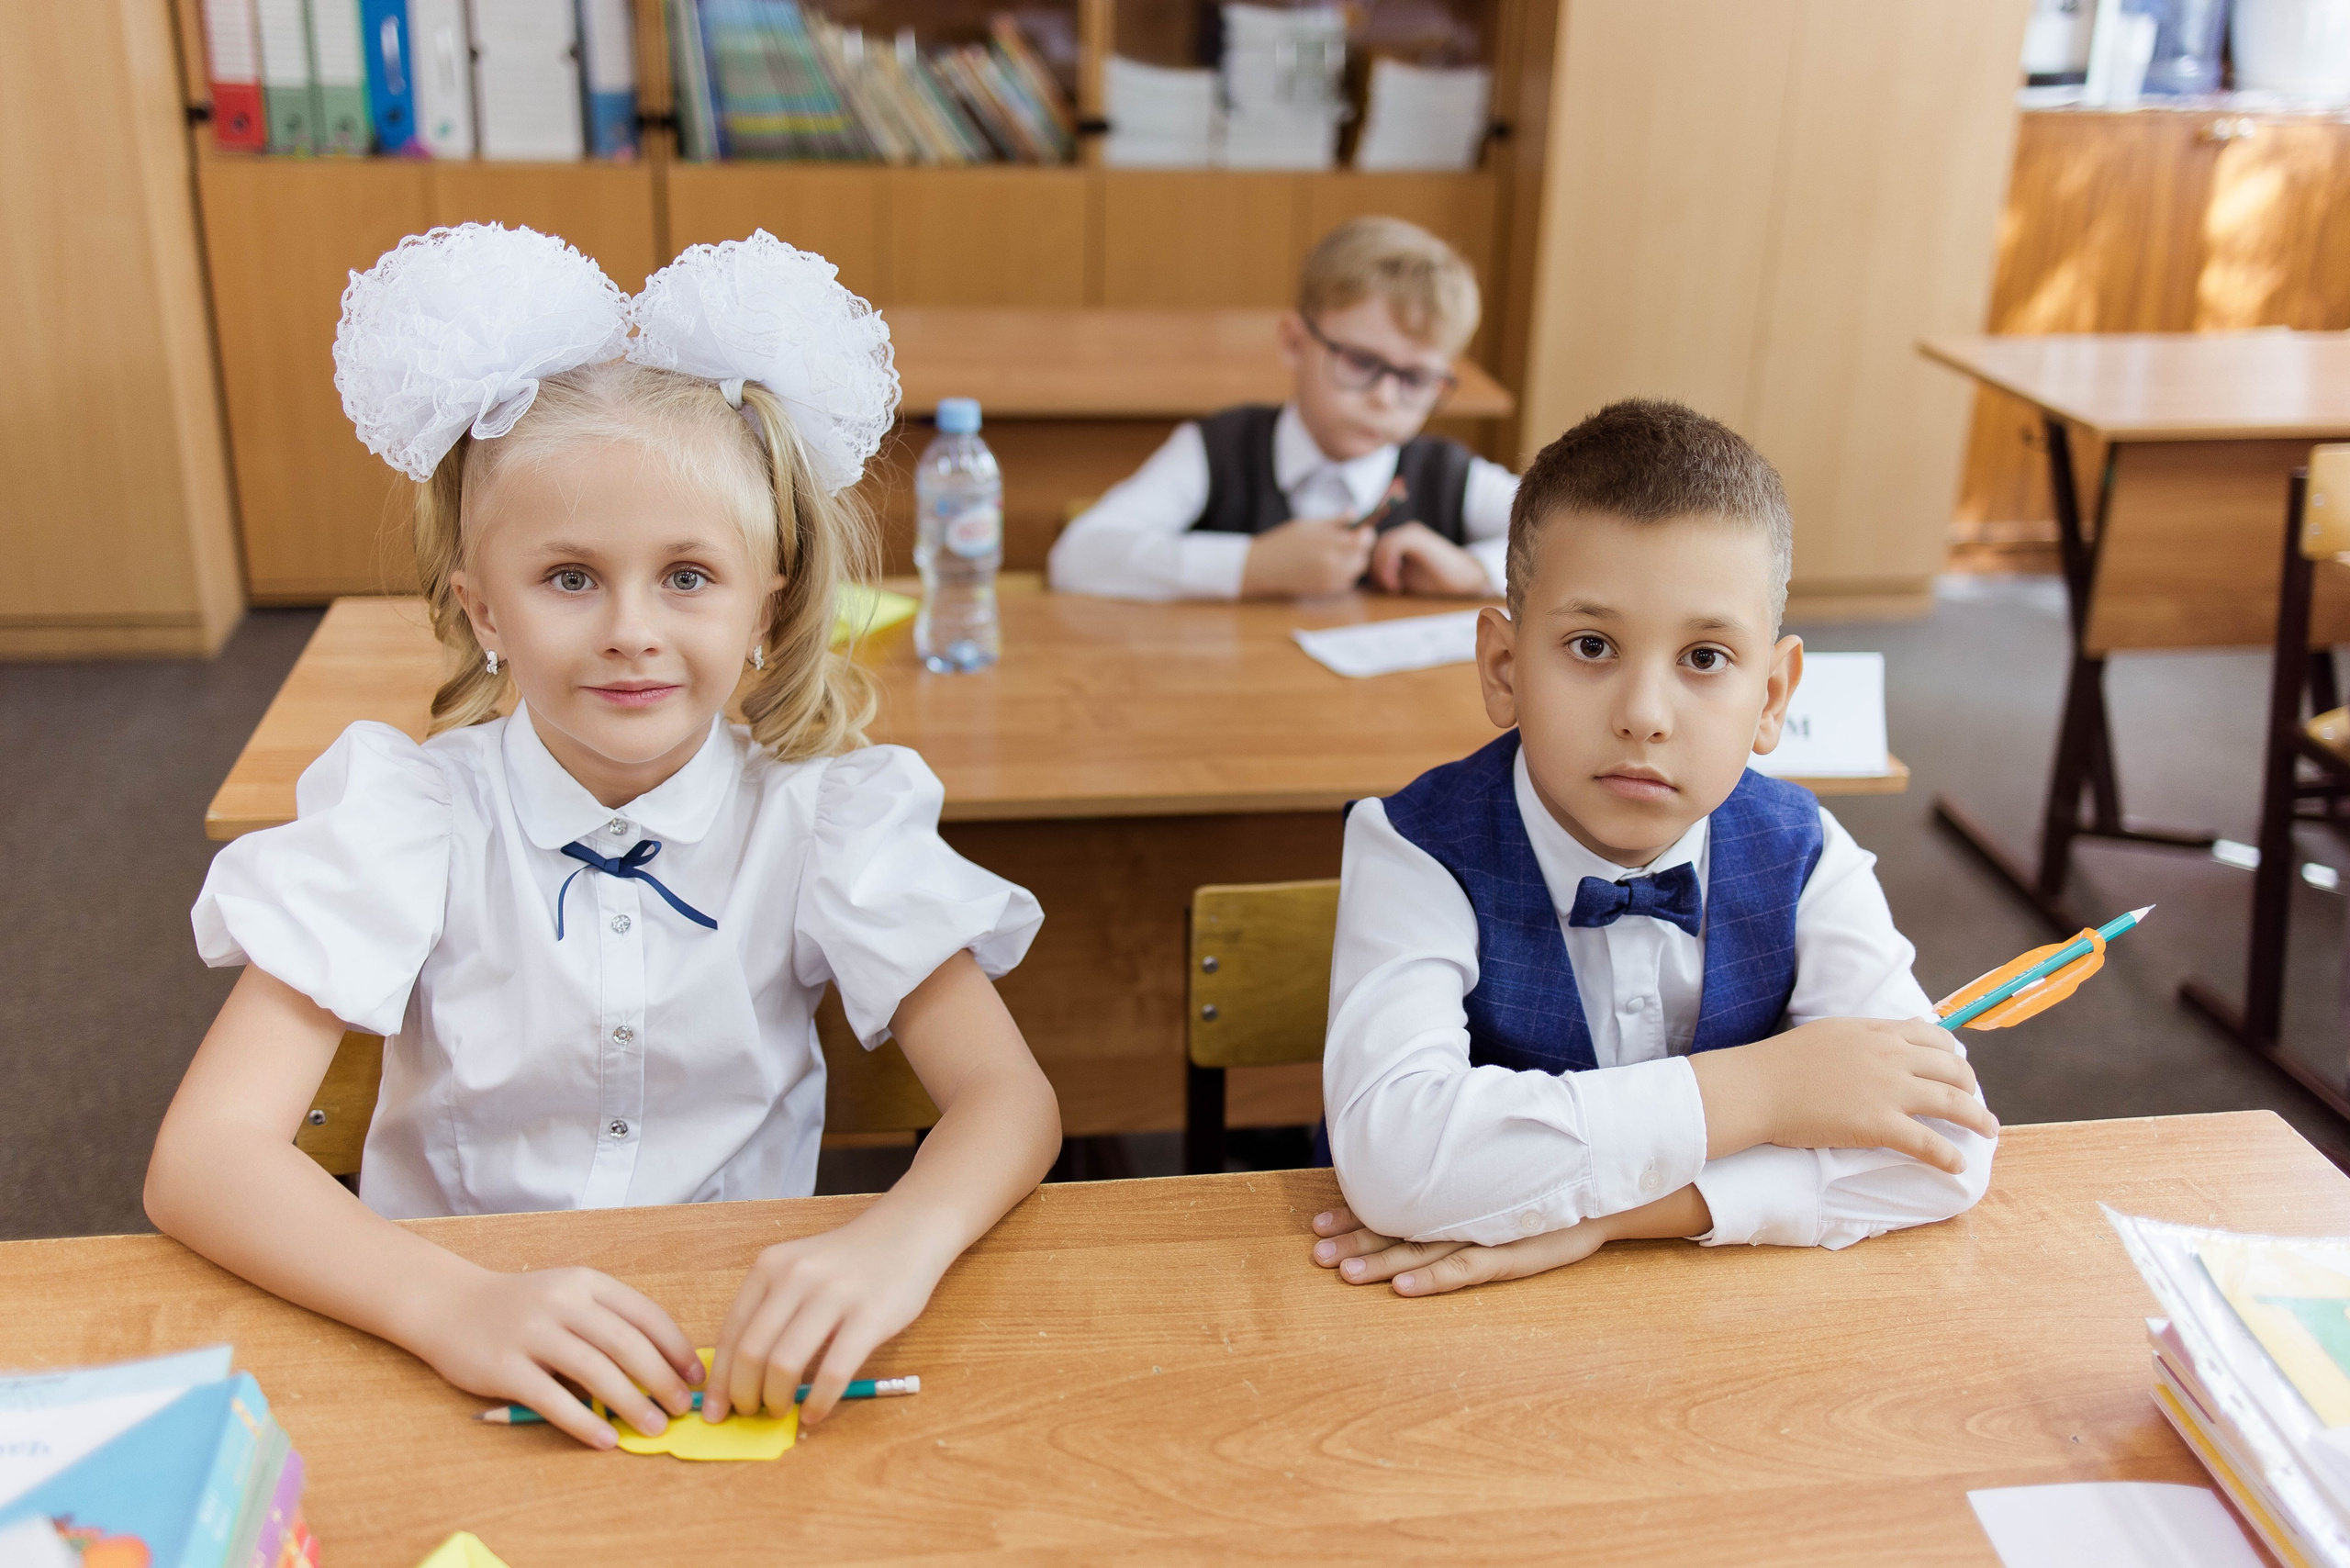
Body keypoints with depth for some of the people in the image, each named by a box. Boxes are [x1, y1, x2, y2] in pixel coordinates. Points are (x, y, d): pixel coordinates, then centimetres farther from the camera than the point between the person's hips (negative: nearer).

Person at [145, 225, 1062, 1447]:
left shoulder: (821, 814, -6)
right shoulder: (413, 811, -8)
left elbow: (1009, 1099, -11)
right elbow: (201, 1158, -16)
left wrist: (895, 1246, -33)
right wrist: (452, 1304, -33)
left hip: (743, 1342, 1)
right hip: (462, 1371, 0)